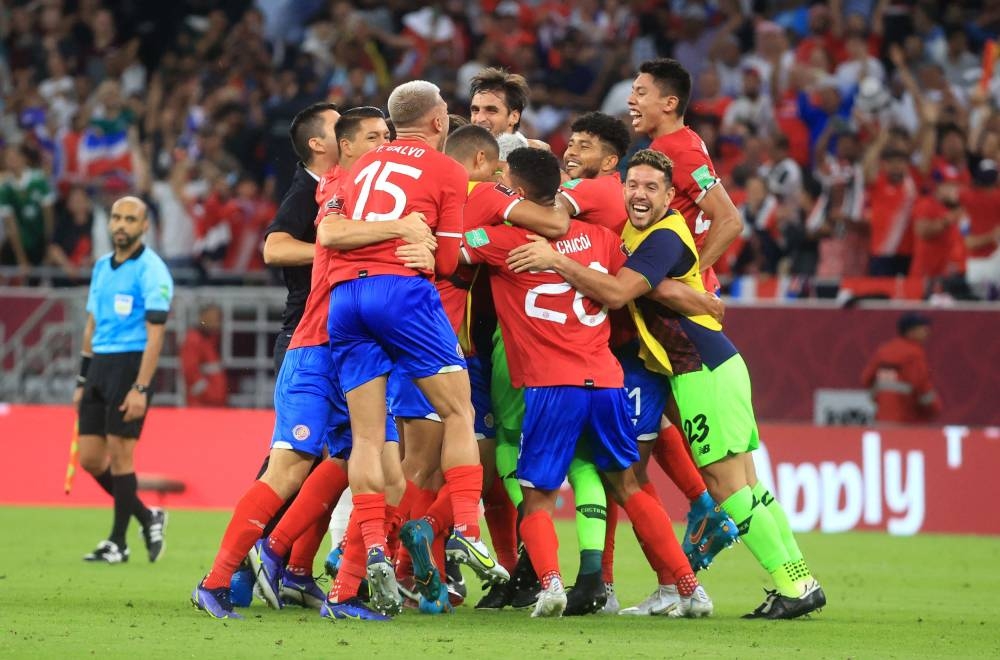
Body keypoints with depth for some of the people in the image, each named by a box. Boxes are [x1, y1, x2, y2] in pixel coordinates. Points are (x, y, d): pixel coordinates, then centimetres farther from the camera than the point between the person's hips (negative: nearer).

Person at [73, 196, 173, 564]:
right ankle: (148, 518, 20)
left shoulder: (151, 270, -8)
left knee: (119, 454, -6)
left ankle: (118, 543, 4)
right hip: (99, 367, 8)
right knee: (90, 458, 4)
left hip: (131, 365, -8)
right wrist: (82, 381, 18)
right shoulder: (102, 267, 16)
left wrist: (140, 388, -20)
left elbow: (155, 334, -13)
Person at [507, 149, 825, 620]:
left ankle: (793, 587, -7)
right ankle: (801, 579, 10)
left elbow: (616, 293, -27)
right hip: (713, 368, 9)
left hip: (704, 373, -9)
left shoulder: (665, 239, -16)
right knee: (744, 481, 8)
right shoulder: (631, 229, 12)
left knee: (724, 480, -9)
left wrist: (556, 261, -28)